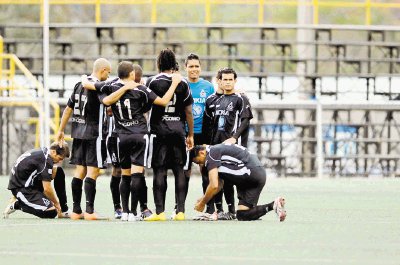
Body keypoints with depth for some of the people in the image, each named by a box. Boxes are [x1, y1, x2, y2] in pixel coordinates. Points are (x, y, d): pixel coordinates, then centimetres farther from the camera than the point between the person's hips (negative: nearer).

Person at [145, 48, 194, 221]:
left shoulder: (153, 82, -3)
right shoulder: (183, 83, 5)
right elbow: (188, 112, 8)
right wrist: (190, 135, 16)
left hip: (159, 130, -2)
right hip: (178, 130, 3)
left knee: (159, 171, -2)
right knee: (179, 170, 5)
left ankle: (160, 211, -7)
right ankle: (180, 211, 3)